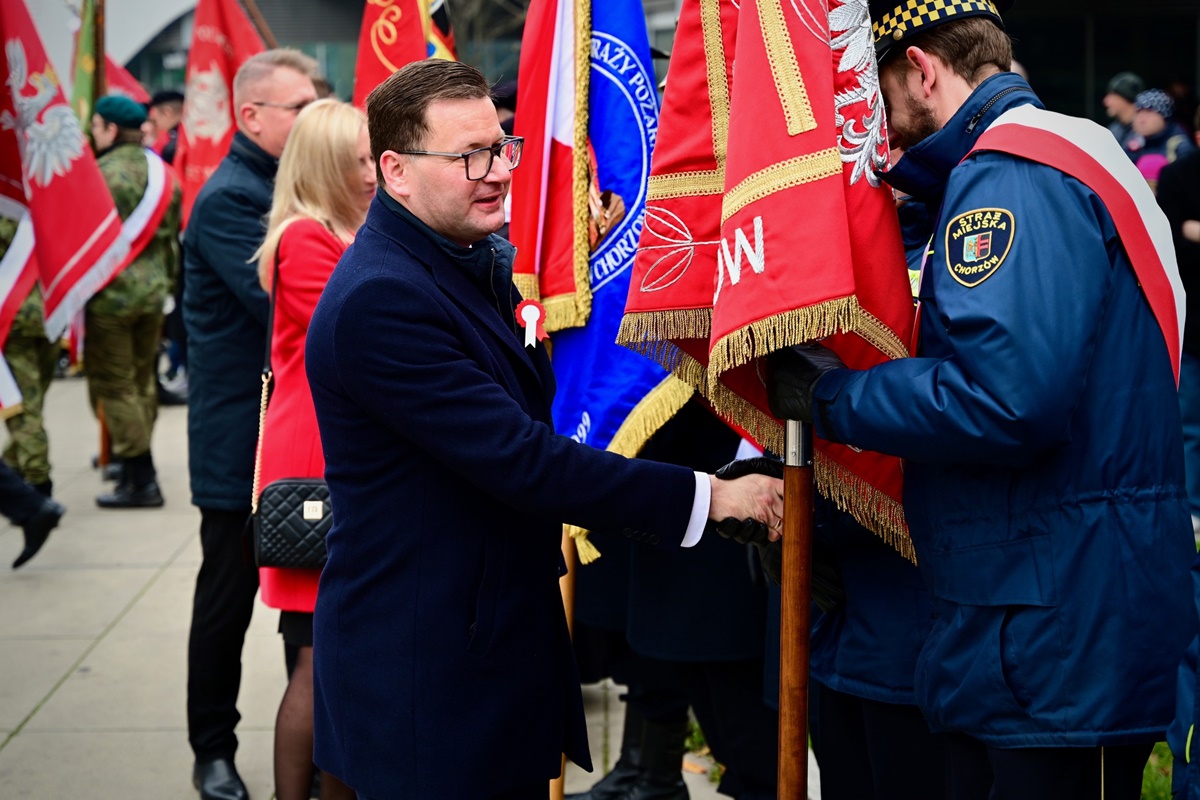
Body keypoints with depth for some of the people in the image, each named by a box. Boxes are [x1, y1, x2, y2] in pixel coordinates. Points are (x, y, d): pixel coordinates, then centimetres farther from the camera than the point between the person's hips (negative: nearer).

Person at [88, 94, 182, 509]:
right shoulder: (161, 170, 10)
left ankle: (140, 480, -4)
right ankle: (139, 469, 22)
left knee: (113, 386, -2)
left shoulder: (106, 174, -16)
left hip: (113, 294, -8)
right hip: (153, 290, 8)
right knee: (142, 381, 16)